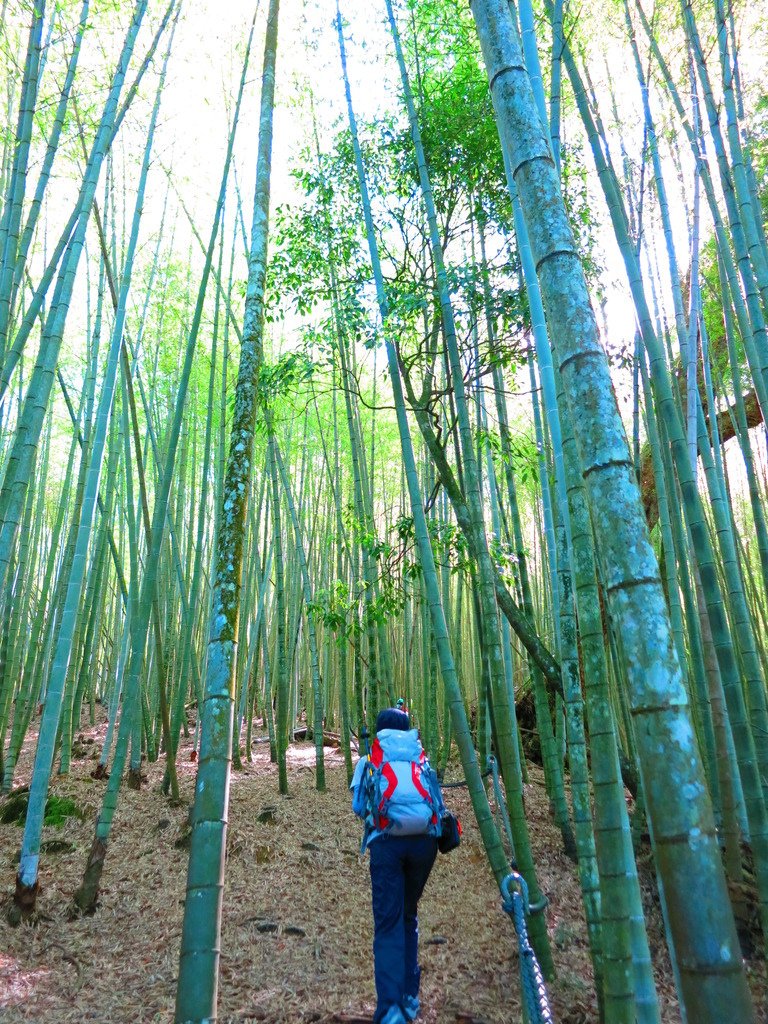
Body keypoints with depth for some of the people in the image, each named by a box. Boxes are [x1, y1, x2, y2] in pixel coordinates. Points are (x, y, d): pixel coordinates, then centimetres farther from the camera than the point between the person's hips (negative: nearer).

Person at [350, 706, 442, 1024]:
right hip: (424, 841, 3)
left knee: (388, 923, 0)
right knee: (408, 917, 20)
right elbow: (439, 804, 19)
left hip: (387, 843, -2)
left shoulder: (370, 759, 13)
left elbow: (358, 807, 17)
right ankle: (409, 997, 24)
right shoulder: (422, 759, 17)